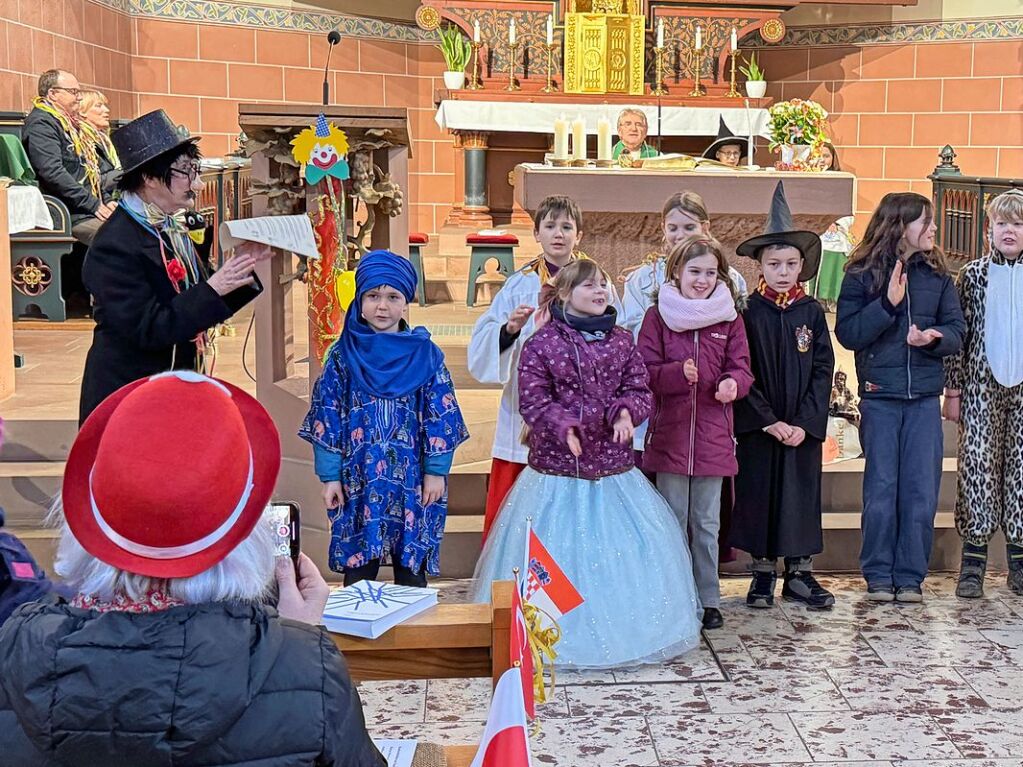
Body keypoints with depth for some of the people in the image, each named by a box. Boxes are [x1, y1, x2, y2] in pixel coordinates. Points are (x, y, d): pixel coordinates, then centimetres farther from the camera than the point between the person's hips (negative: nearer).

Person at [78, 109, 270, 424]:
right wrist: (212, 289, -25)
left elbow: (202, 313, 12)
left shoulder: (172, 229, 7)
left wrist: (240, 267, -1)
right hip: (128, 396, -8)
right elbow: (147, 330, -23)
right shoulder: (115, 246, -19)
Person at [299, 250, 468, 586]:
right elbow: (326, 417, 2)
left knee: (411, 563, 7)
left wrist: (436, 471, -5)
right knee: (358, 562, 4)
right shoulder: (342, 356, 1)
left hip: (413, 481, 0)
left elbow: (440, 416, 1)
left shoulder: (426, 355, 1)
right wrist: (329, 476, -3)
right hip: (358, 479, 0)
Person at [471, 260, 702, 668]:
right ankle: (560, 635, 15)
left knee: (625, 550, 8)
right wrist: (563, 426, -22)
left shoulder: (621, 340, 8)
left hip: (613, 466, 4)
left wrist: (626, 410, -14)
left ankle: (624, 630, 24)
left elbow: (639, 389, 7)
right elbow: (533, 400, -8)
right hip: (558, 468, -4)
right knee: (559, 555, 2)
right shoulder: (543, 343, -5)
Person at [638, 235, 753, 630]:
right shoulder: (658, 316, 1)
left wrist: (732, 383, -20)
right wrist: (677, 373, -22)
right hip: (669, 432, -1)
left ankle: (708, 598, 19)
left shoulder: (729, 319, 6)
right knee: (673, 520, 7)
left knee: (707, 523, 10)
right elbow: (645, 371, -3)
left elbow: (741, 368, 3)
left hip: (713, 436, 1)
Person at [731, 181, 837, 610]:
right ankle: (763, 574, 15)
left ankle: (799, 573, 17)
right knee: (758, 494, 4)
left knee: (802, 495, 6)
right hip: (757, 427, -2)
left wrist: (805, 422, -9)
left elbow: (823, 371, 0)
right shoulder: (749, 313, -3)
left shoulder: (812, 313, 2)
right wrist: (769, 421, -12)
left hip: (803, 426, 2)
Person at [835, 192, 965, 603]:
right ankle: (878, 575, 13)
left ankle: (910, 576, 12)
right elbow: (847, 333, -8)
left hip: (924, 399, 3)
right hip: (879, 397, -2)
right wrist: (888, 304, -16)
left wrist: (935, 337, -16)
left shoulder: (937, 274, 7)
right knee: (881, 491, 3)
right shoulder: (862, 274, -1)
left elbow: (956, 330, 5)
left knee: (921, 492, 3)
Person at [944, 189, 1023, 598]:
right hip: (982, 385, -1)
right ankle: (973, 563, 2)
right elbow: (957, 333, 2)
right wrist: (953, 389, -1)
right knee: (977, 466, -3)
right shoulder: (972, 275, 3)